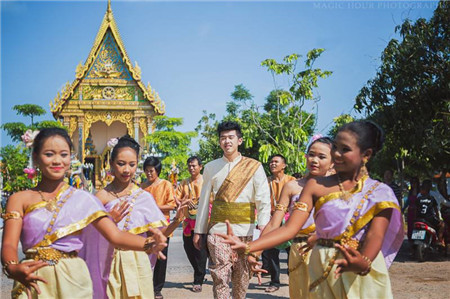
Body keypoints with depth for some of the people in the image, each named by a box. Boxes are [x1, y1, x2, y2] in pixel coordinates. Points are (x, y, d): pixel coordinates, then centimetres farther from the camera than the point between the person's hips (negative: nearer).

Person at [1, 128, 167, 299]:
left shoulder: (82, 199, 2)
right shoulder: (20, 199, 2)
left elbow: (115, 235, -5)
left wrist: (148, 244, -24)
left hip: (73, 280, 1)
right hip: (33, 281, 0)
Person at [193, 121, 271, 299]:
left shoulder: (254, 167, 2)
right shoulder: (211, 168, 9)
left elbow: (264, 200, -4)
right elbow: (204, 201, 11)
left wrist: (263, 226, -17)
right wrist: (198, 231, 10)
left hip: (244, 231, -1)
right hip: (218, 229, 1)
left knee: (242, 277, 6)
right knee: (220, 277, -5)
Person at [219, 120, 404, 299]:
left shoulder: (380, 193, -3)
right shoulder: (316, 186, 0)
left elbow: (375, 235, -17)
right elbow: (290, 228, -10)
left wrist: (364, 263, -39)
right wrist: (248, 247, -24)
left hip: (365, 275, -1)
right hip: (323, 271, 1)